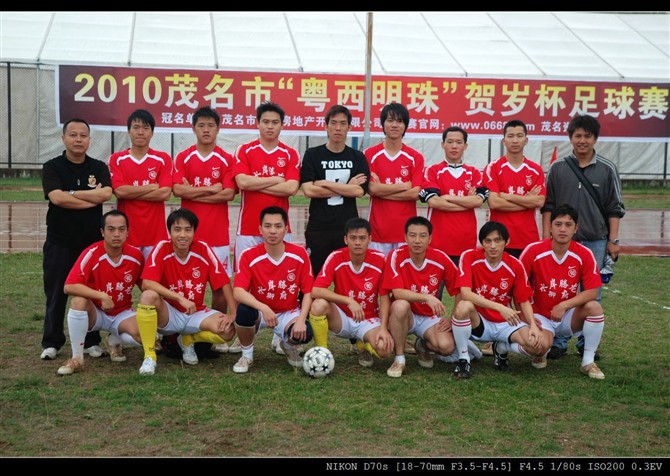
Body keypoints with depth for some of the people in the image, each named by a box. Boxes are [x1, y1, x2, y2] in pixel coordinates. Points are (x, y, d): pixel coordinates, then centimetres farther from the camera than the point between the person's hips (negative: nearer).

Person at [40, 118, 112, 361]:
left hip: (93, 242, 1)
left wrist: (71, 193, -12)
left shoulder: (99, 167, 6)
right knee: (56, 294, 4)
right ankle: (51, 343, 14)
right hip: (59, 242, -1)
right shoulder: (52, 167, 1)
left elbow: (106, 194, -13)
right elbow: (57, 197, -16)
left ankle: (91, 341, 16)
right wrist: (92, 198, -12)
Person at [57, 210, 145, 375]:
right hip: (95, 313, -2)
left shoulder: (136, 255, -11)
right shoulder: (92, 254, -21)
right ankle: (77, 358, -20)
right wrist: (102, 296, -35)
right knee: (79, 300, -35)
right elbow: (69, 287, -29)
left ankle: (114, 341, 9)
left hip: (122, 314, 2)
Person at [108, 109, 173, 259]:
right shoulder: (117, 159, 4)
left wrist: (130, 193, -8)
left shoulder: (163, 159, 2)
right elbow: (119, 191, -10)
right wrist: (152, 187, -6)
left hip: (155, 233, 0)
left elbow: (165, 193, -9)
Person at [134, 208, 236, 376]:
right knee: (149, 296, -34)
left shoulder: (203, 250, -9)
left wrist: (234, 314, -18)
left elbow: (223, 283, -6)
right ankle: (149, 356, -18)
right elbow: (147, 284, -26)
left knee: (229, 330, -23)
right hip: (167, 314, -2)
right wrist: (180, 298, -34)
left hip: (196, 314, 3)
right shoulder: (162, 248, -14)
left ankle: (188, 340, 8)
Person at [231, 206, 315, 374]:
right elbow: (238, 292, -27)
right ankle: (247, 355, -5)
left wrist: (301, 319, -25)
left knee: (304, 333, -31)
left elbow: (308, 292, -8)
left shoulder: (299, 254, -11)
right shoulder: (249, 256, -16)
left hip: (288, 313, 1)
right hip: (259, 311, 0)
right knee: (244, 310, -35)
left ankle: (287, 345, 10)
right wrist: (263, 308, -43)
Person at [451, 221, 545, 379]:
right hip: (478, 323, -3)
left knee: (540, 346, -22)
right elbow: (465, 293, -26)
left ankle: (502, 348, 12)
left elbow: (524, 301, 3)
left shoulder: (515, 265, -5)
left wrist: (533, 325, -16)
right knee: (463, 307, -38)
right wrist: (500, 308, -34)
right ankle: (463, 358, -13)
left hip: (505, 324, 3)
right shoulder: (469, 257, -14)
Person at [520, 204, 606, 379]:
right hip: (541, 316, -2)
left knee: (594, 307, -28)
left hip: (569, 316, 2)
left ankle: (588, 362, -10)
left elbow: (592, 292, -13)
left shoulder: (584, 254, -10)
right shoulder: (533, 250, -15)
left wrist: (564, 305, -25)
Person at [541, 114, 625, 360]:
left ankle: (586, 343, 16)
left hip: (596, 242, 0)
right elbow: (547, 205, 7)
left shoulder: (607, 169, 3)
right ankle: (559, 342, 13)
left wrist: (613, 240, 0)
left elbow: (615, 209, 5)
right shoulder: (557, 168, 4)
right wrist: (546, 236, 2)